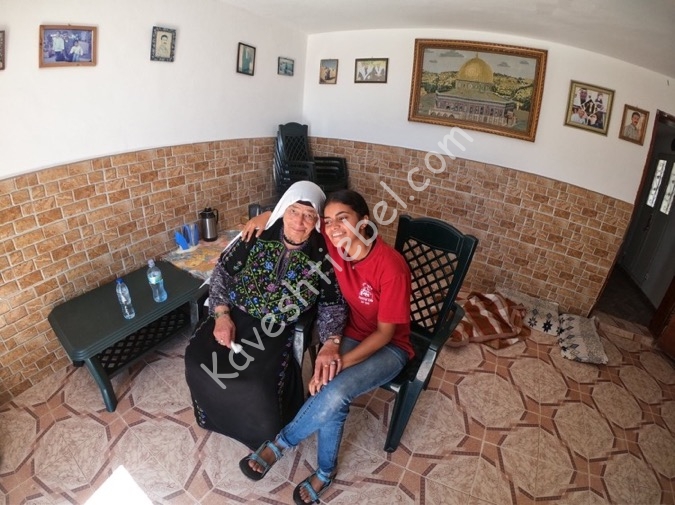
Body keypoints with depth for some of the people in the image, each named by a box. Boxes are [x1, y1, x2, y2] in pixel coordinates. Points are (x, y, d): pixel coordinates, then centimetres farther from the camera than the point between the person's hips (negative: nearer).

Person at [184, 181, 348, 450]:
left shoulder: (322, 255, -12)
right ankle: (218, 413, 26)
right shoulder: (257, 236, -10)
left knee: (257, 383, -21)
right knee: (197, 358, -10)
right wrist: (222, 314, -11)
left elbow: (333, 304, -6)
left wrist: (332, 341, -22)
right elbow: (222, 271, 0)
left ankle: (264, 431, 18)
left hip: (277, 330, -2)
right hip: (233, 315, 3)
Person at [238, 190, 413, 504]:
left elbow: (385, 333, -21)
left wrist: (341, 361, -29)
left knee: (334, 392, -28)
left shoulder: (391, 268, -29)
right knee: (331, 397, -22)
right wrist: (267, 216, -17)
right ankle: (326, 471, 7)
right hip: (351, 335, 4)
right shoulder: (333, 242, -16)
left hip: (388, 347, -4)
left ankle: (279, 444, 0)